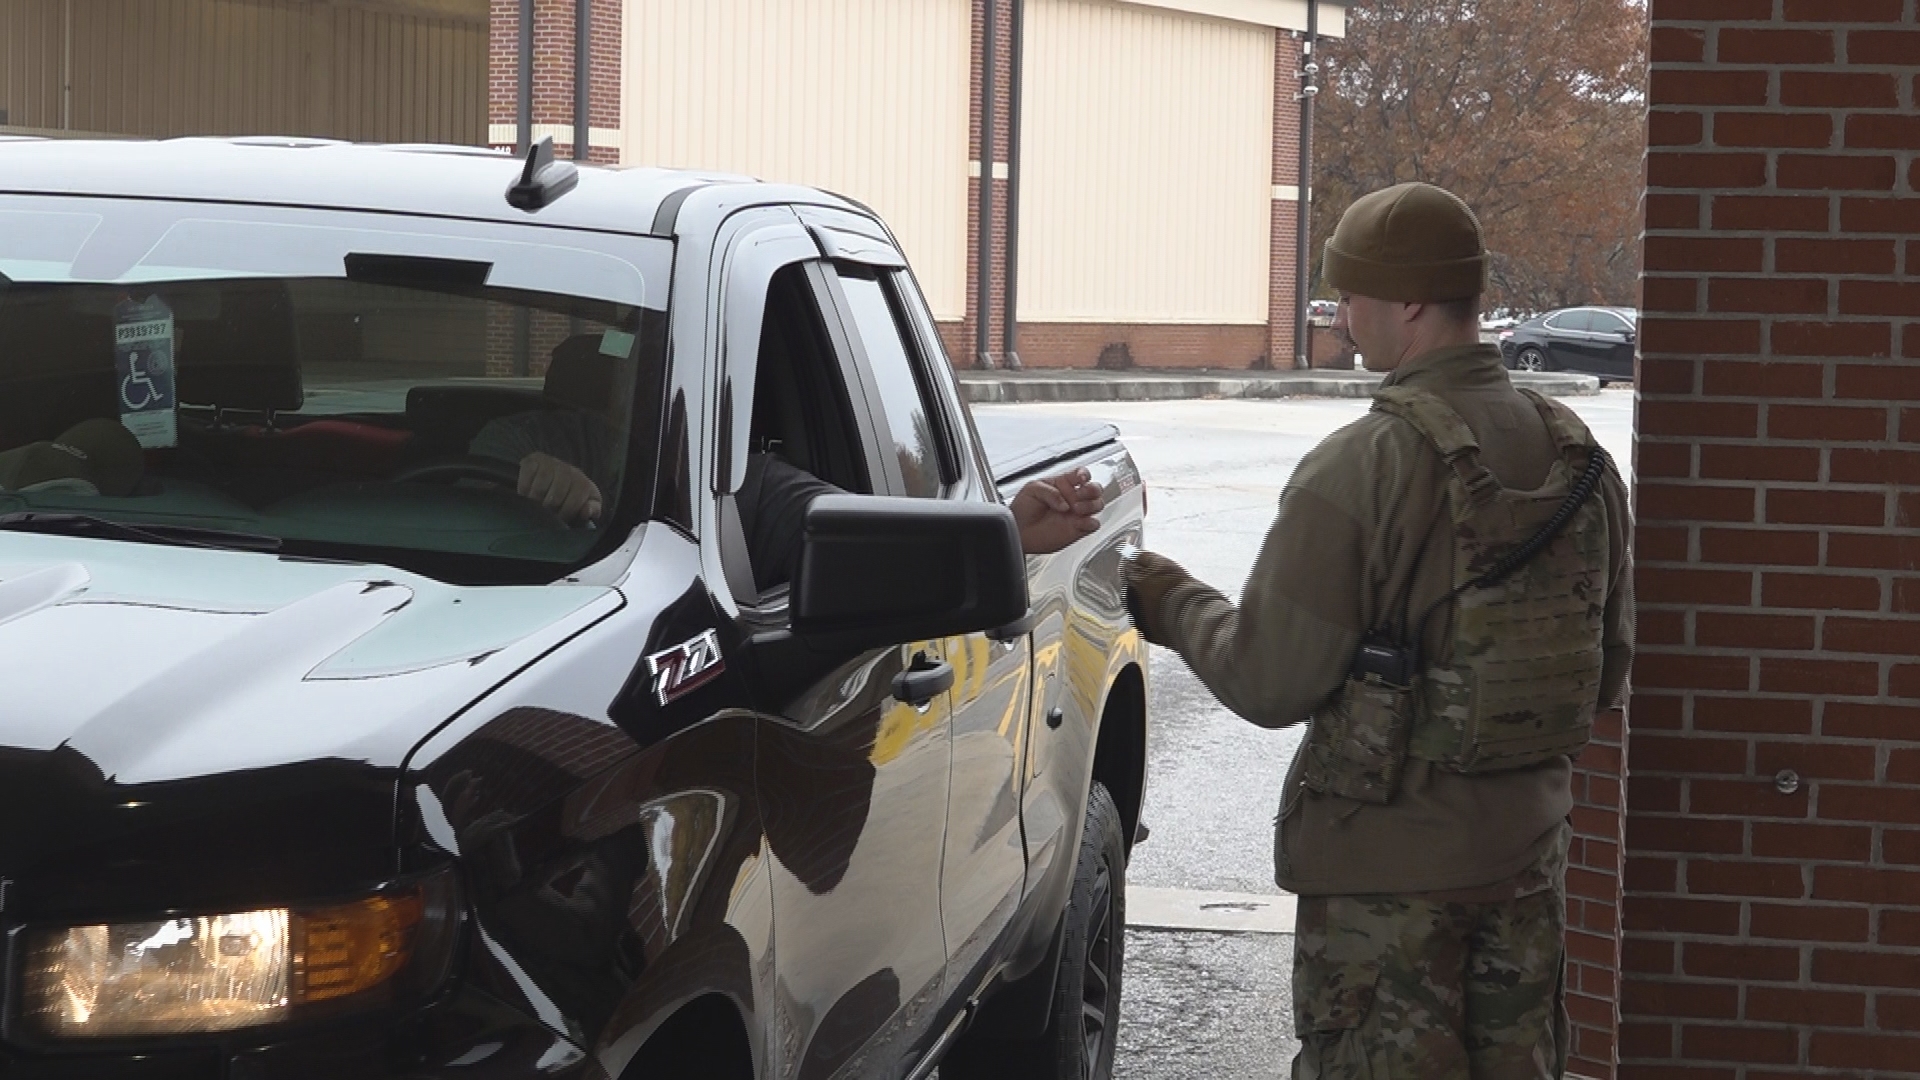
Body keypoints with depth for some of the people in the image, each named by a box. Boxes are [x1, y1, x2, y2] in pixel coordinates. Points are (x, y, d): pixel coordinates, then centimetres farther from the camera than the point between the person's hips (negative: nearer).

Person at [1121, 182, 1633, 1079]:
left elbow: (1268, 684, -16)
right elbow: (1608, 666, 11)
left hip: (1386, 865, -6)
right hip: (1527, 847, 7)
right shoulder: (1577, 458, 2)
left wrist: (1173, 604, 1)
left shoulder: (1363, 468, -19)